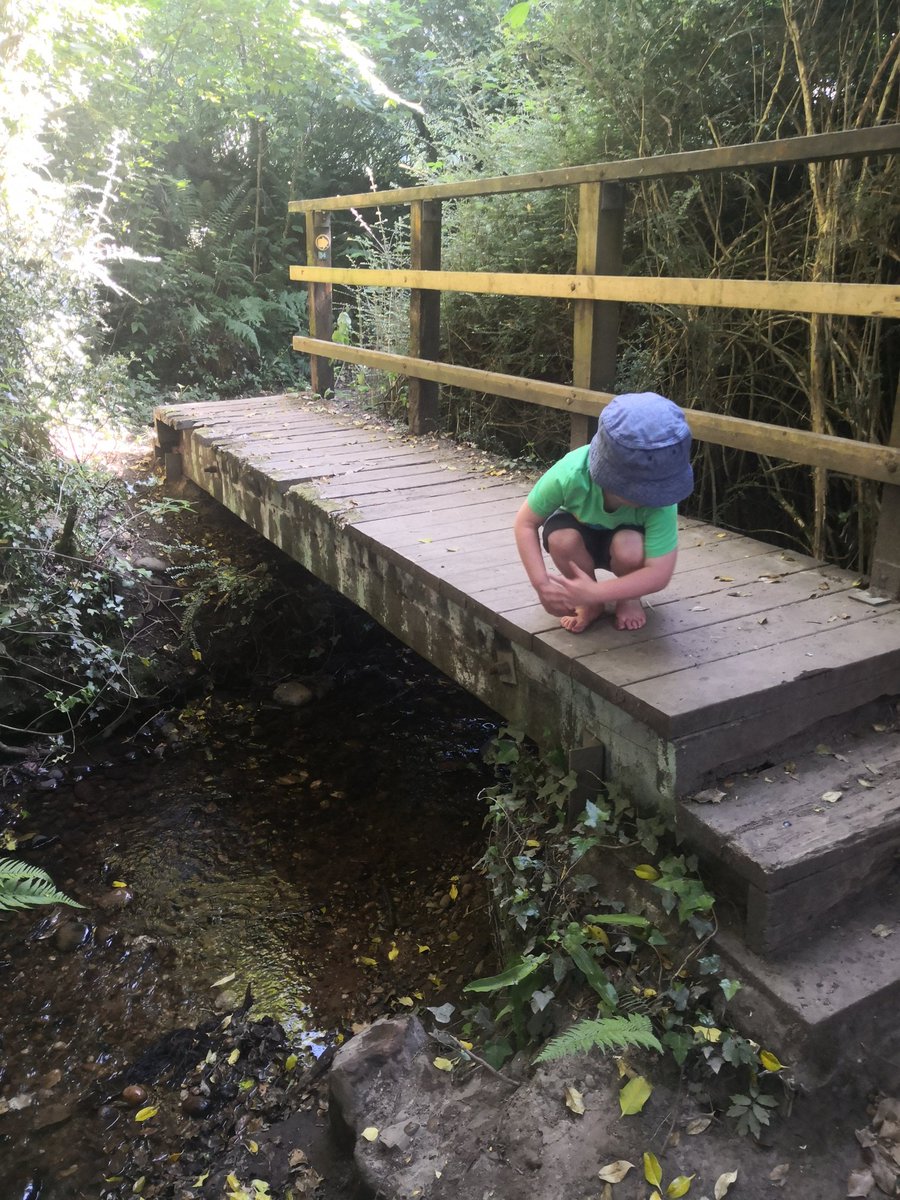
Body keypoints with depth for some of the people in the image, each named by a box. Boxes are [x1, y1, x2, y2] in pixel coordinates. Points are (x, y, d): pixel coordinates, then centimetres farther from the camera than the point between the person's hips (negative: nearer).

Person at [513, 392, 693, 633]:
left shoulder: (658, 498, -38)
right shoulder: (570, 474, -38)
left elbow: (659, 574, -36)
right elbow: (525, 523, -24)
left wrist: (593, 592, -42)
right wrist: (541, 583, -33)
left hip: (628, 539, -1)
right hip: (581, 534, 1)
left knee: (628, 547, -35)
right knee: (561, 539, -33)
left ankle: (629, 598, 0)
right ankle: (590, 605, -3)